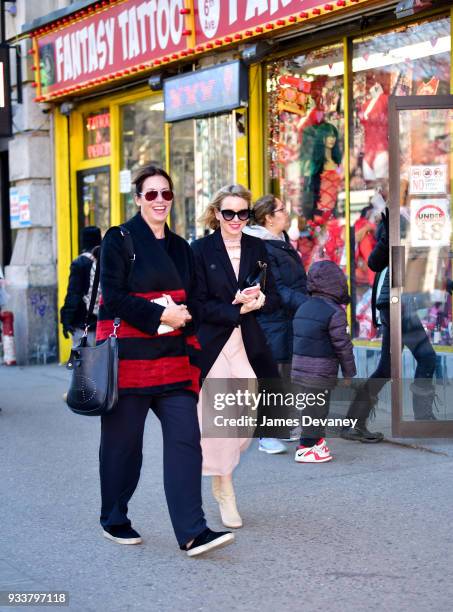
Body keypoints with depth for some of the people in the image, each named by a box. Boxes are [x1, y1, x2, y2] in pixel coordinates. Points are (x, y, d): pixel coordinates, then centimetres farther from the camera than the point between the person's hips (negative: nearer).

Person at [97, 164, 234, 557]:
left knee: (185, 439, -7)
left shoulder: (180, 248, 16)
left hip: (173, 357, 5)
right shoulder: (120, 240, -1)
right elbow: (114, 297, -10)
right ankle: (114, 521, 24)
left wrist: (184, 316, 0)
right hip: (129, 356, -4)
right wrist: (160, 314, -15)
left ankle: (192, 533, -8)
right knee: (123, 441, 5)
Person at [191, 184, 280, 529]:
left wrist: (255, 300, -13)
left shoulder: (257, 248, 9)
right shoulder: (201, 250, -3)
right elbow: (199, 304, -8)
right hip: (212, 344, -4)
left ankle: (221, 466, 28)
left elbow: (274, 299, 8)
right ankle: (224, 490, 12)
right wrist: (239, 309, -16)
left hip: (248, 345, 4)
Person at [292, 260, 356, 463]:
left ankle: (318, 441, 28)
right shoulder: (335, 312, -14)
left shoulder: (303, 308, 11)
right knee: (316, 409, 1)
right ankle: (306, 449, 5)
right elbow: (343, 346, -13)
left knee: (312, 407, 18)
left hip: (299, 368, 8)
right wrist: (349, 373, -2)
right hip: (320, 373, -8)